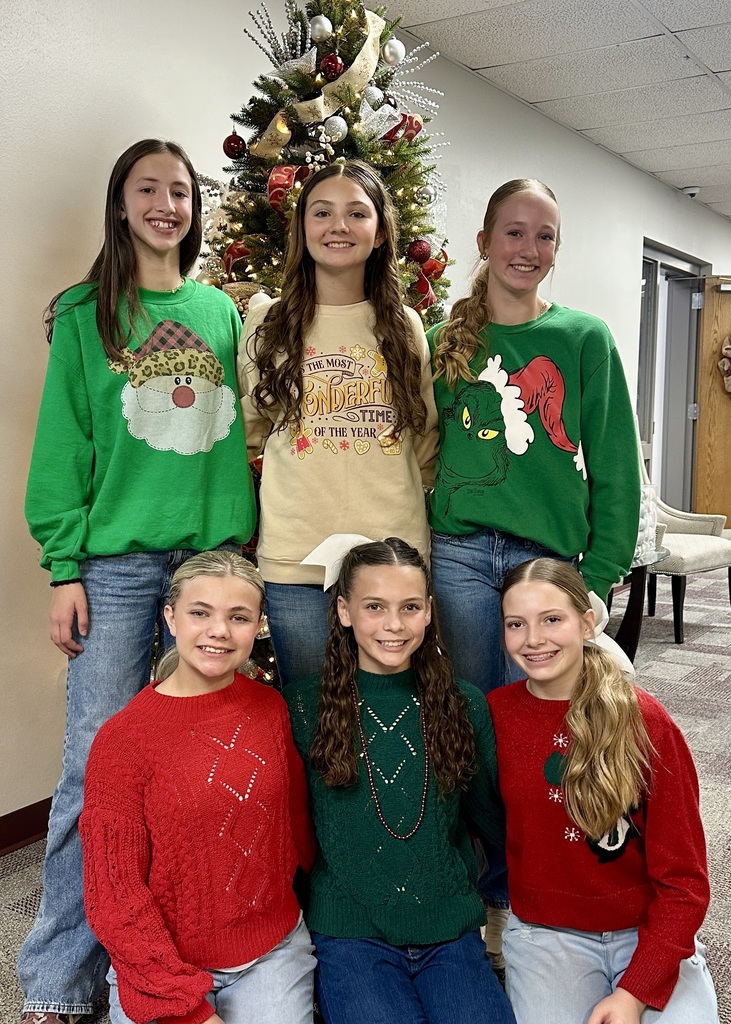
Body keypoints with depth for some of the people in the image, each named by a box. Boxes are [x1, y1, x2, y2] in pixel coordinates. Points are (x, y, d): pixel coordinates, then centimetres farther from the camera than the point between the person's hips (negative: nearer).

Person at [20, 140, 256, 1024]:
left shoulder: (221, 311, 13)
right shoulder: (85, 313, 4)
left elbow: (237, 435, 13)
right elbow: (62, 443, -1)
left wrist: (240, 539, 7)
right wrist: (64, 565, -7)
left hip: (214, 552, 3)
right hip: (118, 561, -3)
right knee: (98, 767, -1)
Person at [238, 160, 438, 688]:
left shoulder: (405, 327, 9)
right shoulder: (267, 323, 5)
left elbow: (426, 446, 14)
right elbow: (244, 433, 12)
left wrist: (407, 513, 6)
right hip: (296, 560, -1)